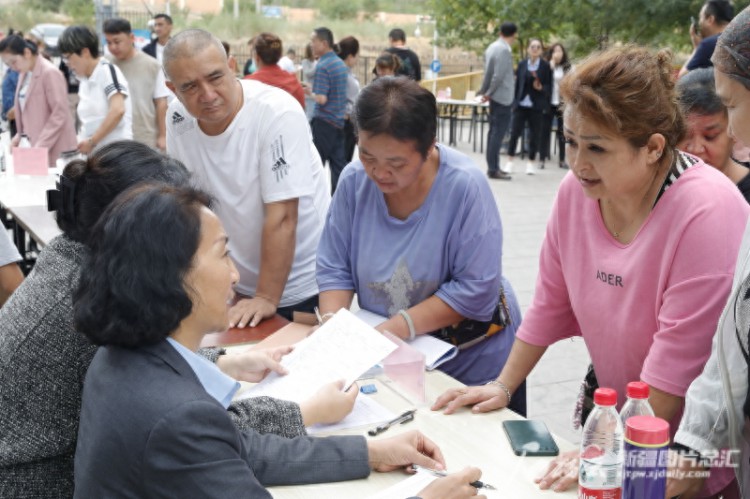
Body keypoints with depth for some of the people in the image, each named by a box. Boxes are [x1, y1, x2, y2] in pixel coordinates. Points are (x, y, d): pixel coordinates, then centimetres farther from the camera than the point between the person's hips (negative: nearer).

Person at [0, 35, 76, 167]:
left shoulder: (50, 73, -13)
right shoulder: (24, 73, 13)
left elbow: (59, 114, -16)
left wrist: (41, 145, -20)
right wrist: (20, 134, 7)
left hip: (53, 149, -7)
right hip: (31, 145, 7)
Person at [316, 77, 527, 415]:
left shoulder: (465, 186, -22)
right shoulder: (354, 181, -9)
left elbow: (476, 289, -23)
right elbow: (334, 269, -4)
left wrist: (397, 327, -28)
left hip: (474, 362, -3)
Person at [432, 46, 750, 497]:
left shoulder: (707, 213, -27)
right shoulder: (576, 190, -9)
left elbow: (677, 363, -26)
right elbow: (552, 305, 3)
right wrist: (504, 387, 4)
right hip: (618, 412, 5)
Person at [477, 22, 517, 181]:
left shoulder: (493, 47, 11)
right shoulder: (504, 50, -17)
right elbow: (498, 76, -20)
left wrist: (484, 91, 19)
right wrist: (489, 93, -9)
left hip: (495, 96, 10)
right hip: (503, 97, -10)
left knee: (494, 131, 13)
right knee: (498, 132, -7)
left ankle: (493, 167, 19)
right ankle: (493, 169, -5)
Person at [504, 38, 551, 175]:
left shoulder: (545, 66, 0)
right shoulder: (522, 64, 6)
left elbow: (549, 87, 0)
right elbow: (517, 84, 6)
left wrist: (541, 88, -20)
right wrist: (514, 102, 2)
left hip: (536, 106, -1)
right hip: (521, 104, 1)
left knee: (534, 134, 4)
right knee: (515, 132, 0)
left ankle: (530, 162, 18)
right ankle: (510, 160, 11)